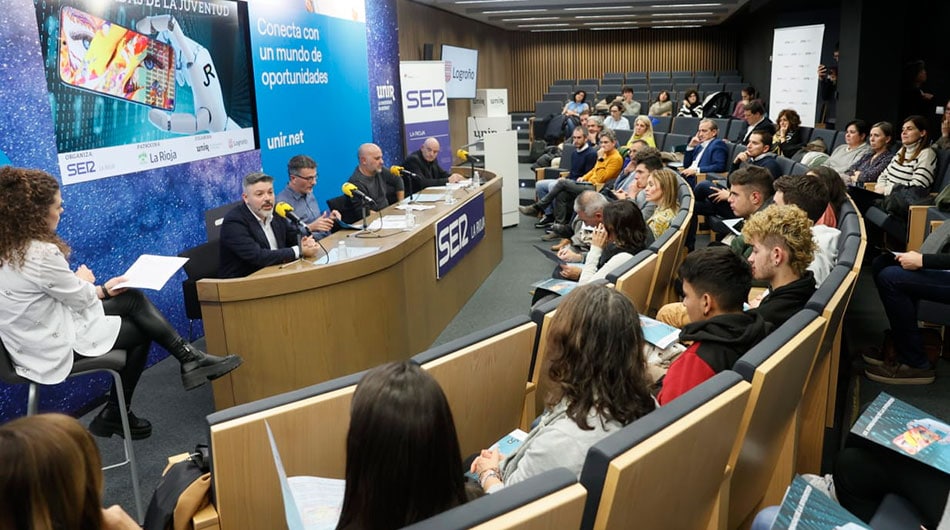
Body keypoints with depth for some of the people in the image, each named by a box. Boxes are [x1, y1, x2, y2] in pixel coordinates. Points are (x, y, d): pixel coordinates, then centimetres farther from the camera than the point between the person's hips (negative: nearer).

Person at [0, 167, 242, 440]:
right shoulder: (40, 253, -28)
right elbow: (81, 297, -15)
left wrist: (102, 290, 8)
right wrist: (84, 280, 7)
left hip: (40, 331, 9)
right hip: (55, 344, -9)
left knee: (134, 299, 7)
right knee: (141, 331, 8)